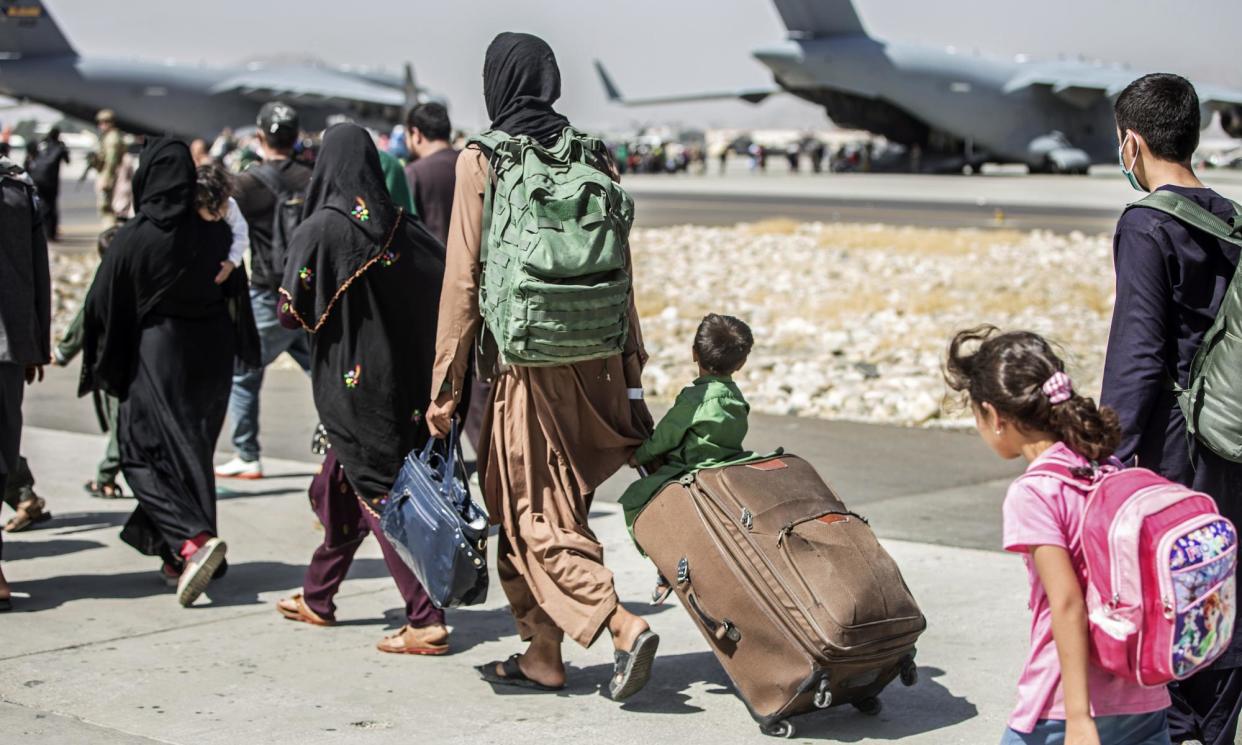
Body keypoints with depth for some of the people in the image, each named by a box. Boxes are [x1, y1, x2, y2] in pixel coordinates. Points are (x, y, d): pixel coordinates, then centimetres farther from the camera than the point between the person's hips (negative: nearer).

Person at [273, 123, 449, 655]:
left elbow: (292, 313, -15)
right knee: (342, 485, 20)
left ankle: (426, 620, -9)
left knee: (379, 494, -4)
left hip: (346, 382, -6)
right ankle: (317, 596, 34)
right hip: (399, 378, 6)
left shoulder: (319, 230, -15)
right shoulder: (401, 227, 0)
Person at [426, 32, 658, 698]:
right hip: (592, 361, 5)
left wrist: (445, 384, -3)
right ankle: (544, 655, 21)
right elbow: (620, 271, 8)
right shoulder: (591, 156, 5)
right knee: (549, 506, 16)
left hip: (525, 363, -5)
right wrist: (629, 368, 15)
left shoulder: (481, 161, -8)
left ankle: (624, 626, -14)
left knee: (535, 515, 2)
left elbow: (463, 278, -8)